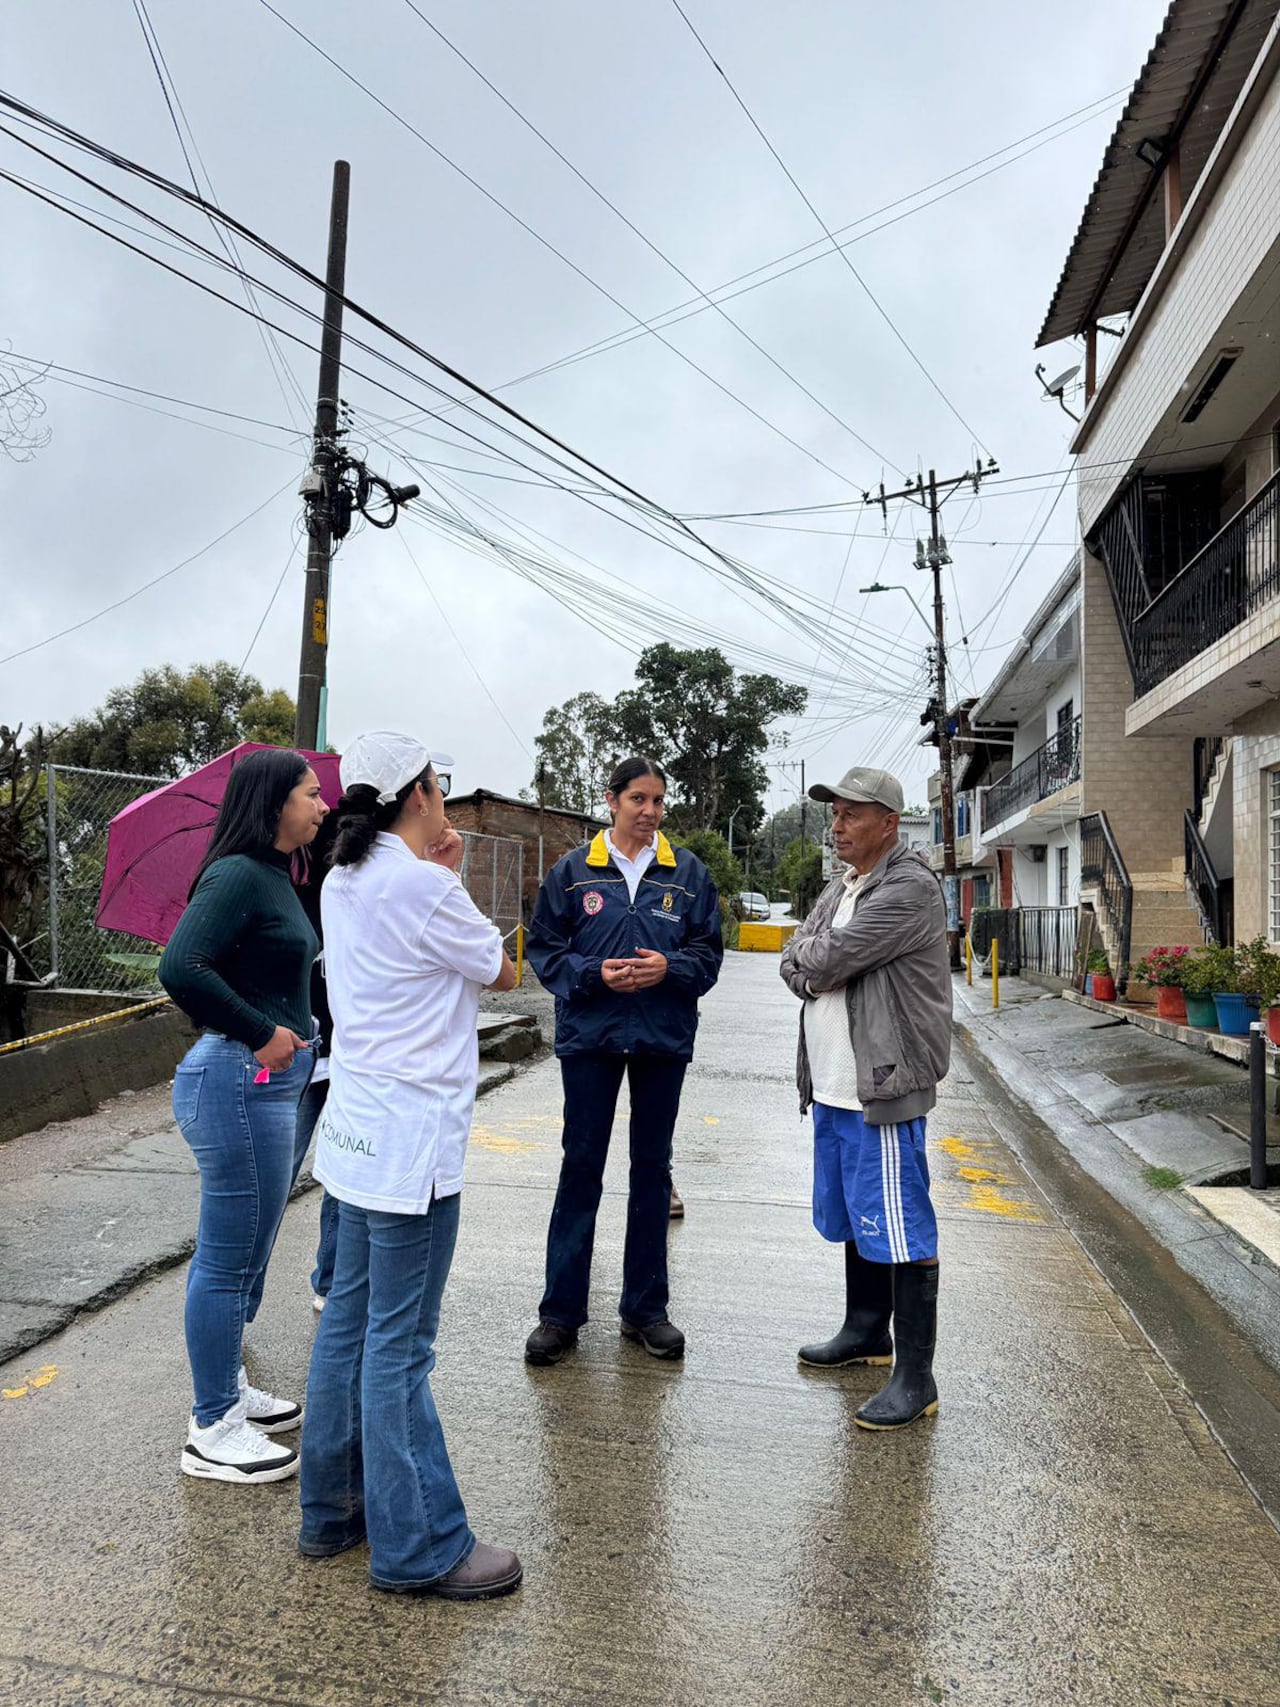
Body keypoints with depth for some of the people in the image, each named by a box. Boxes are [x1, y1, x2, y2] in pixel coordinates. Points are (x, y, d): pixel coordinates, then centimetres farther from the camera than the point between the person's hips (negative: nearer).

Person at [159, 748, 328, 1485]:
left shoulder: (275, 877, 13)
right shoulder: (238, 875, -16)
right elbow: (181, 967, -28)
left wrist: (295, 1027, 8)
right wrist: (262, 1033, -20)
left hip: (272, 1082, 10)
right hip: (240, 1083, -10)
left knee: (245, 1252, 21)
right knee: (229, 1258, 3)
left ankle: (229, 1389, 37)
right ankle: (213, 1431, 19)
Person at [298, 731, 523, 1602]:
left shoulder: (345, 883, 8)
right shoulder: (421, 885, -19)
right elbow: (501, 971, -6)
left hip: (359, 1130, 9)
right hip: (412, 1143, -9)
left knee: (349, 1325, 19)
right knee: (399, 1348, 2)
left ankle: (333, 1509, 34)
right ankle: (418, 1547, 17)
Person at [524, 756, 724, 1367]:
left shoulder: (688, 873, 4)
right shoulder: (572, 870, 1)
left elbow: (708, 954, 4)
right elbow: (543, 950, 1)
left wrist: (669, 967, -16)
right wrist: (595, 973, -16)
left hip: (664, 1039, 2)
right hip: (589, 1036, -1)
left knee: (652, 1169, 12)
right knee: (580, 1168, 5)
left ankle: (645, 1309, 26)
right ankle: (561, 1312, 17)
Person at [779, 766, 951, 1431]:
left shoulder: (910, 888, -16)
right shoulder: (839, 887, 14)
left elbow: (829, 956, -22)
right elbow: (794, 960, 10)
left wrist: (810, 957, -2)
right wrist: (814, 976, -9)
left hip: (885, 1087, -9)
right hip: (833, 1084, 9)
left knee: (900, 1231, -2)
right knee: (854, 1218, 21)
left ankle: (915, 1378, 9)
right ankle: (866, 1331, 39)